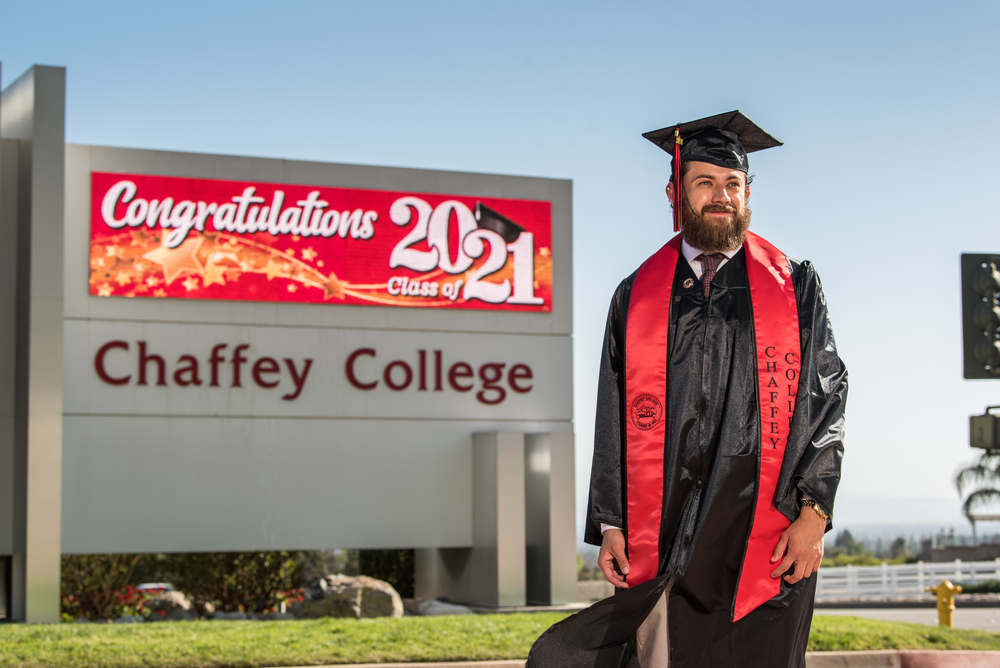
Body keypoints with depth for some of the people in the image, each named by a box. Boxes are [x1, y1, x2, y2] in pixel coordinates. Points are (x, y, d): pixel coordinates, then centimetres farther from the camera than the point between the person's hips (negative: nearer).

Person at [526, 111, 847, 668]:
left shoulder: (794, 285, 7)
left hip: (767, 535, -1)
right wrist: (610, 522, 4)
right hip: (667, 534, 1)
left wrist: (814, 514, -8)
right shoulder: (637, 296, 11)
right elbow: (615, 419, 12)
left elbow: (827, 398, 2)